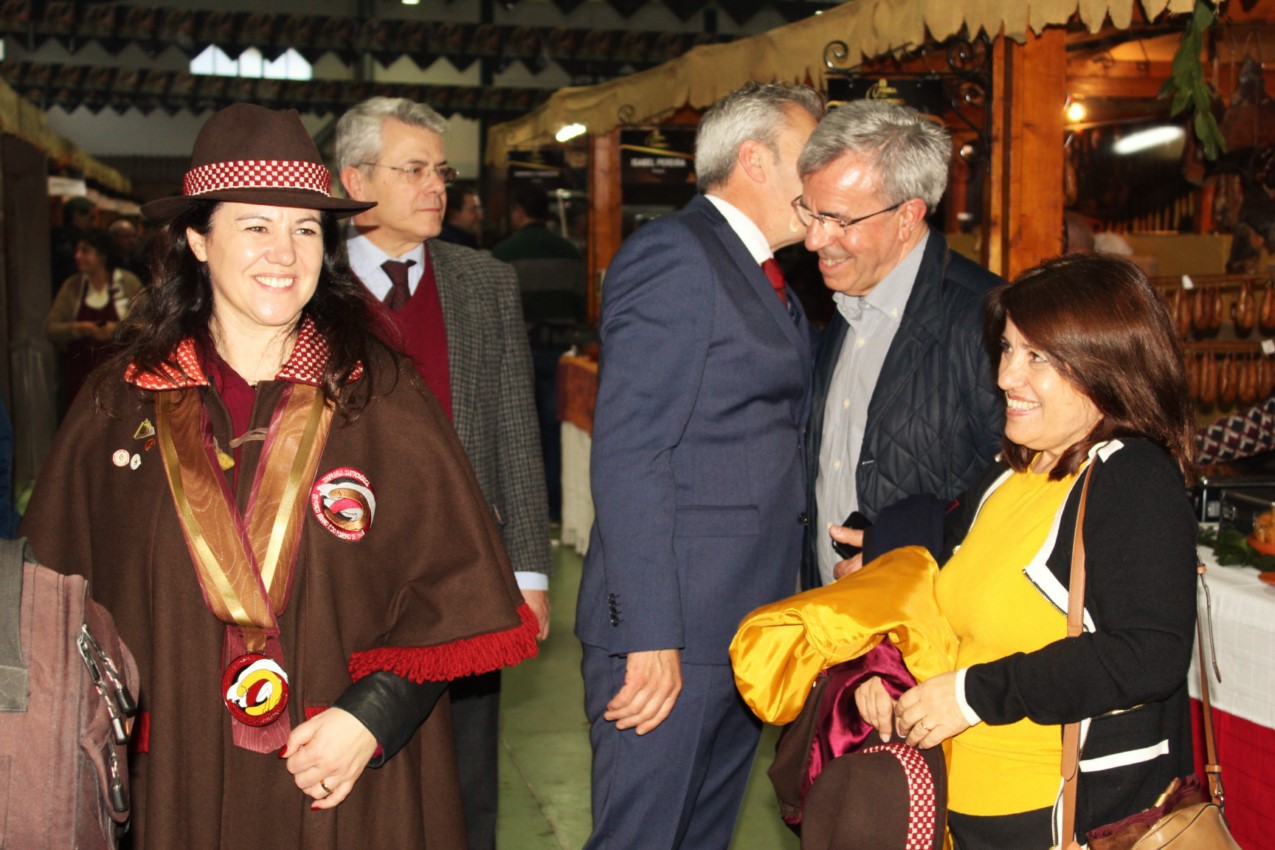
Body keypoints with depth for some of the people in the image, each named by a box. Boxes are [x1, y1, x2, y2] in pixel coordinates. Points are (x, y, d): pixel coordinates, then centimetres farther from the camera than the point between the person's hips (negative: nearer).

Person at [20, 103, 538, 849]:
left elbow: (454, 584, -7)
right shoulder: (121, 403, 0)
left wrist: (372, 713, -15)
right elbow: (59, 586, 6)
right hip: (179, 778, 2)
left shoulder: (381, 397, -6)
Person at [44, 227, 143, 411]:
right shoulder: (72, 285, 9)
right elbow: (50, 328, 6)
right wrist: (77, 329, -11)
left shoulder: (128, 282, 1)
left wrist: (119, 328, -17)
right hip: (80, 373, 3)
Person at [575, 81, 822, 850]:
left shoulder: (767, 280, 17)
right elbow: (629, 457, -18)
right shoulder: (675, 255, -11)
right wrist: (650, 636, -22)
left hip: (750, 632, 9)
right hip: (671, 635, -9)